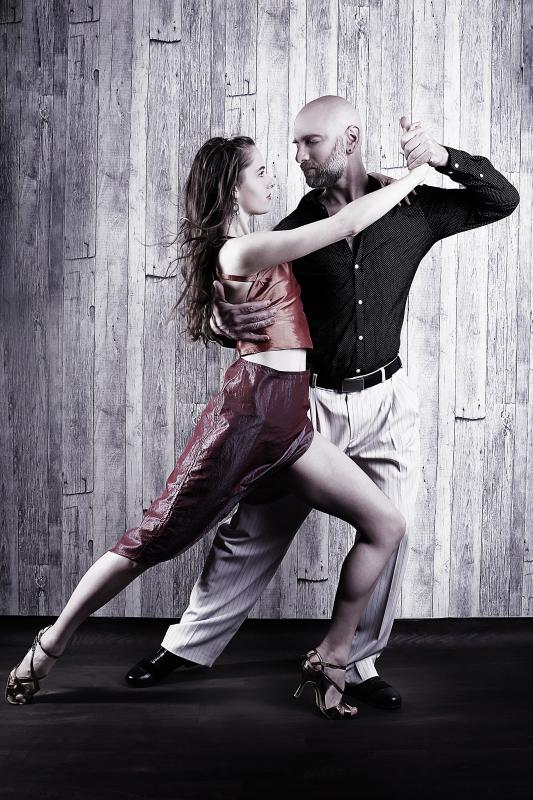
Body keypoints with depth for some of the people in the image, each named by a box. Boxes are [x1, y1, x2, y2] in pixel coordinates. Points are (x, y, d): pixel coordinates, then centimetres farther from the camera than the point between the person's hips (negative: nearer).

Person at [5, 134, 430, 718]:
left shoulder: (250, 249, 19)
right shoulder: (242, 249, -10)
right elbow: (347, 223, -12)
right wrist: (415, 175, 1)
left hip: (286, 424, 9)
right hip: (250, 409, -9)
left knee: (385, 526, 2)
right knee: (154, 539, -1)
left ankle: (328, 664, 10)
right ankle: (49, 646, 14)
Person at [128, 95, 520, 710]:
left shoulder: (410, 210, 0)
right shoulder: (295, 231, -1)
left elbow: (503, 199, 3)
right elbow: (231, 307, 1)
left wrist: (443, 157, -13)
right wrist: (228, 324, -24)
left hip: (386, 403, 1)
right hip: (309, 401, -1)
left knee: (389, 534, 2)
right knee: (253, 531, 3)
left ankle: (358, 665, 20)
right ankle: (189, 644, 19)